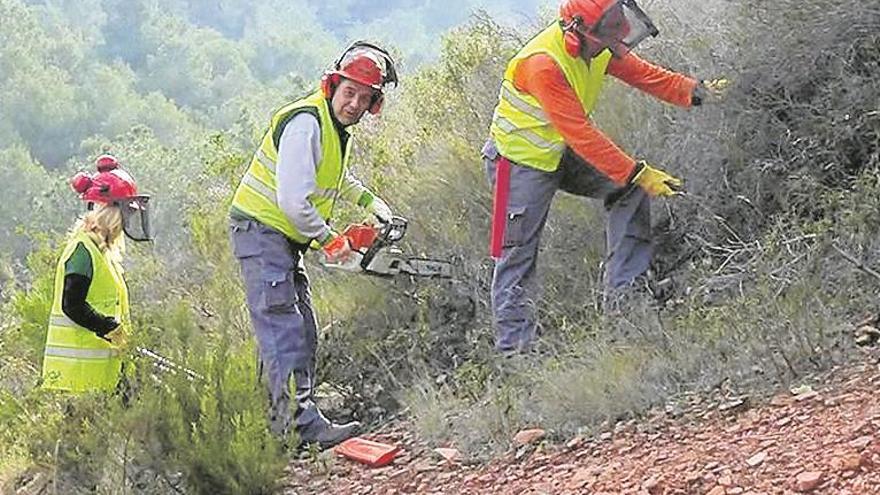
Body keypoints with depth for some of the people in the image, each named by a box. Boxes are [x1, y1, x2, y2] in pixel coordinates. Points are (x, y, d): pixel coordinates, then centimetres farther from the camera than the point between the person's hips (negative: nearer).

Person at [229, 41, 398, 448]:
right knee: (284, 331, -17)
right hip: (261, 232, -11)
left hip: (285, 240, 11)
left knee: (303, 333, 10)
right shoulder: (305, 123, -21)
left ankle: (287, 418, 14)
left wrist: (368, 200, 24)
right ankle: (302, 425, -23)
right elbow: (292, 198, -27)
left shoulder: (337, 128, 11)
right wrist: (329, 240, -16)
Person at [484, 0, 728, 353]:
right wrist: (637, 173, -33)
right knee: (518, 255, -6)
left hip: (561, 155, 8)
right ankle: (512, 347, -1)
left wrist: (693, 91, -17)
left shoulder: (600, 48, -8)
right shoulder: (544, 63, -33)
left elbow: (641, 73, 0)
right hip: (521, 161, -8)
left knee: (630, 190, -4)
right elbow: (580, 134, -34)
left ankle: (624, 294, -2)